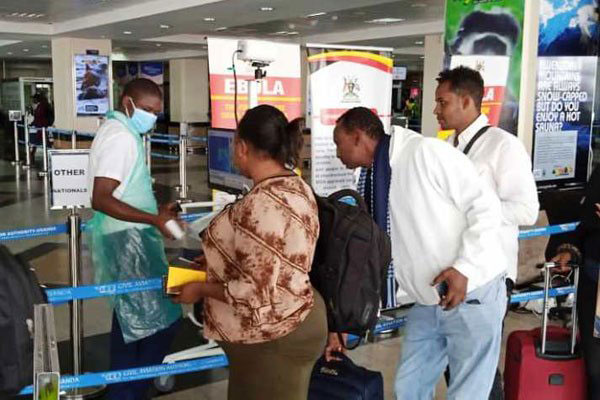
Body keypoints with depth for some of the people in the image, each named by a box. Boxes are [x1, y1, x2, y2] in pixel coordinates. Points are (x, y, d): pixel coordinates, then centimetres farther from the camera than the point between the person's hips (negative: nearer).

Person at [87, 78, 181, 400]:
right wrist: (154, 219, -26)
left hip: (124, 237, 11)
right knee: (161, 320, -7)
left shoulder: (115, 130, 16)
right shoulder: (122, 136, -17)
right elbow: (101, 199, -25)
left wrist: (156, 211, 16)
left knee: (130, 317, 18)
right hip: (128, 240, -11)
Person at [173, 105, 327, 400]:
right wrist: (215, 262, 11)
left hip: (273, 339, -9)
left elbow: (257, 295, -28)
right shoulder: (295, 186, 2)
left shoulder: (262, 205, -28)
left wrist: (201, 289, -13)